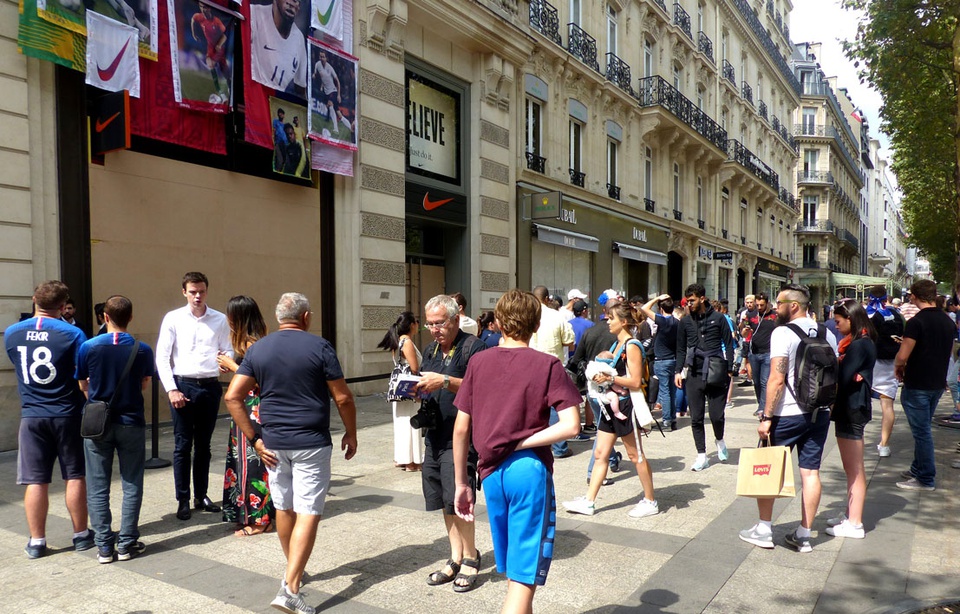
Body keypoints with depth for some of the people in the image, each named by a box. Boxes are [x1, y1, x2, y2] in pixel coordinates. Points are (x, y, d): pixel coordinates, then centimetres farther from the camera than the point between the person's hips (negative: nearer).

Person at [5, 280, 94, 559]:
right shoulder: (72, 334, -12)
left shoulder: (11, 334, 1)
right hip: (67, 415, -2)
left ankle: (36, 541, 15)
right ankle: (81, 535, 17)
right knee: (75, 477, 8)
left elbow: (22, 367, 15)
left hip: (31, 416, 3)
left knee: (35, 481, 8)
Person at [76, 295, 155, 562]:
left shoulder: (88, 347, -8)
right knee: (132, 486, 9)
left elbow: (83, 386, 5)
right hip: (131, 423, 0)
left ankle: (104, 546, 12)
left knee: (97, 488, 9)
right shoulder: (143, 350, -7)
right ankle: (127, 544, 13)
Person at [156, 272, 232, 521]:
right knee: (183, 445, 2)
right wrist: (171, 389, -9)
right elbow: (162, 357, -1)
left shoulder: (220, 320, 5)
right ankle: (183, 500, 13)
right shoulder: (173, 319, 1)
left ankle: (202, 496, 25)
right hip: (182, 385, -2)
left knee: (203, 444, 13)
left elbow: (228, 350, 7)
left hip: (210, 386, 2)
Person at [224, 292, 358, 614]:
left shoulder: (257, 349, 4)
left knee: (284, 509, 19)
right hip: (311, 443, -5)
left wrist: (254, 438, 2)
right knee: (308, 514, -1)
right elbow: (343, 398, -8)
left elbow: (233, 397, -2)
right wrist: (351, 433, 5)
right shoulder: (319, 346, -8)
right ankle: (290, 588, -7)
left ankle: (293, 570, 36)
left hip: (274, 444, 5)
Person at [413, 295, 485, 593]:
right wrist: (416, 388, -1)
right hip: (436, 434, 8)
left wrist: (445, 381, -25)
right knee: (443, 500, 12)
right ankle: (456, 557, 25)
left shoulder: (473, 347, -9)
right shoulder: (431, 350, 16)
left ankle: (470, 557, 11)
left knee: (456, 499, -7)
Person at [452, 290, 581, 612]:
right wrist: (520, 444, -7)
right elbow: (571, 425, -16)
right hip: (529, 471, -4)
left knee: (513, 573, 23)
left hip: (491, 474, 4)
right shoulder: (547, 365, -6)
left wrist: (462, 483, 12)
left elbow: (461, 428, 3)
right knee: (524, 578, 4)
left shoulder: (478, 362, 3)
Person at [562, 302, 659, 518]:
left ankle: (650, 501, 19)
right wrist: (601, 375, 6)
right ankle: (589, 501, 12)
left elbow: (635, 382, -19)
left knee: (635, 456, 4)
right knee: (600, 454, 8)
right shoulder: (617, 345, 13)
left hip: (626, 405, -9)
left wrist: (610, 378, -23)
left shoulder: (632, 346, -14)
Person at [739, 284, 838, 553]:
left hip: (787, 414, -6)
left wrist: (766, 417, -14)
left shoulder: (783, 333, -13)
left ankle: (764, 529, 15)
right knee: (811, 472, 9)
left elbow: (777, 379, -18)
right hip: (819, 414, 6)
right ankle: (804, 535, 16)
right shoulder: (828, 334, 8)